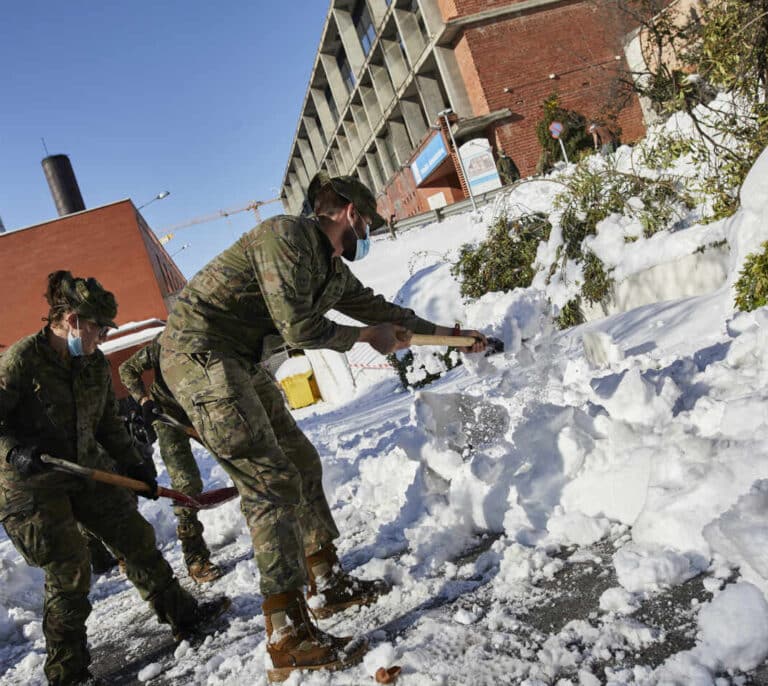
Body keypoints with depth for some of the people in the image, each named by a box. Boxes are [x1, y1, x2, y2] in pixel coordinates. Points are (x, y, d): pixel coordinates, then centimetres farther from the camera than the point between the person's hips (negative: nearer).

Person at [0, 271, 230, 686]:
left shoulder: (96, 364, 3)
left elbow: (108, 422, 13)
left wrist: (132, 466, 9)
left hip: (86, 470, 7)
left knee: (135, 536, 8)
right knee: (69, 569, -5)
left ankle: (181, 614, 25)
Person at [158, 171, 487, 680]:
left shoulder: (334, 270, 14)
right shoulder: (287, 235, -15)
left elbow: (381, 309, 24)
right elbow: (299, 327, -20)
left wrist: (451, 334, 32)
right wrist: (368, 336, -5)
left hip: (239, 363, 10)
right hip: (199, 355, -10)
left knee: (303, 465, 12)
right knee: (272, 482, -14)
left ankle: (327, 584, 26)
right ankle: (288, 636, -8)